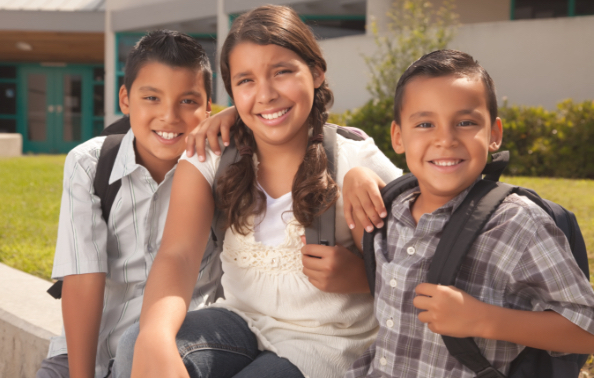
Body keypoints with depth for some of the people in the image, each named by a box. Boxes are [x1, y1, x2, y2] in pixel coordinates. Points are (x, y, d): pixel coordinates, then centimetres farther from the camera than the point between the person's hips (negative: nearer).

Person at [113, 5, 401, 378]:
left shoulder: (358, 164, -11)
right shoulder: (210, 160, -4)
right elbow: (178, 255, -19)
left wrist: (349, 272, -25)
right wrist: (154, 339, -40)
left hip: (326, 340, -2)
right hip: (241, 321, 3)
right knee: (136, 347, -26)